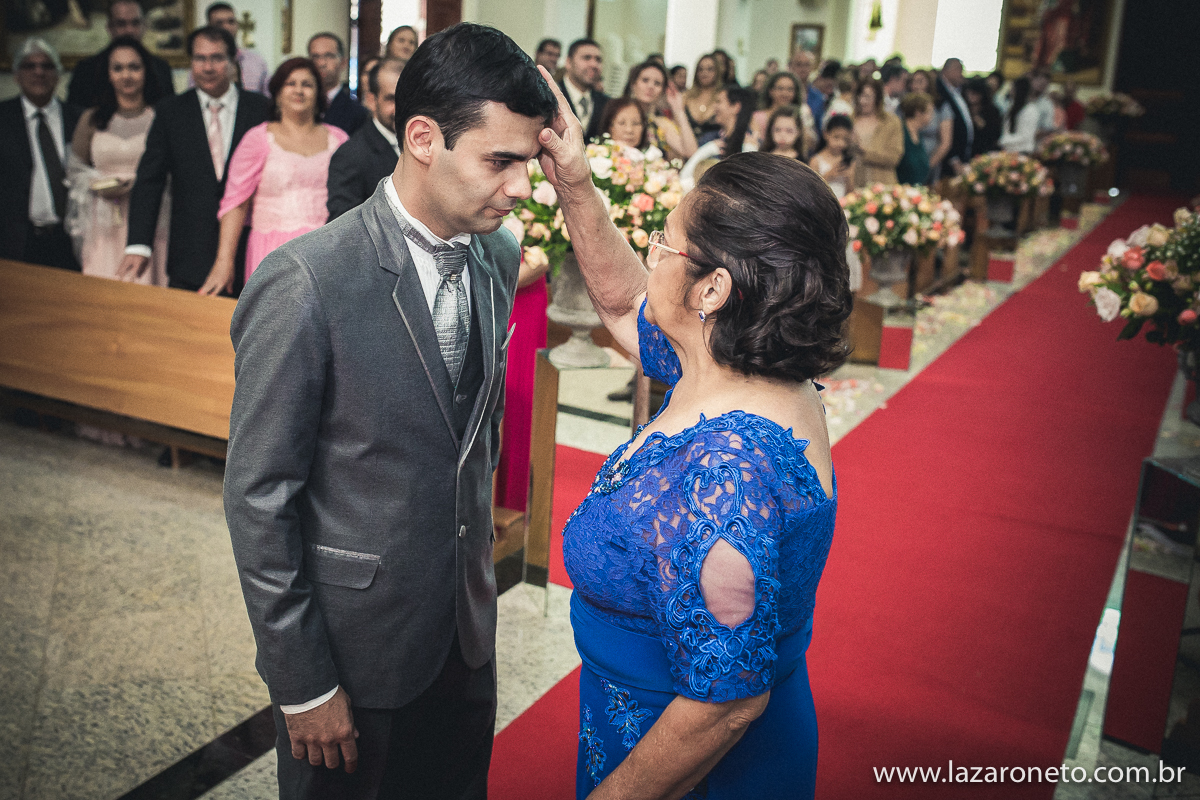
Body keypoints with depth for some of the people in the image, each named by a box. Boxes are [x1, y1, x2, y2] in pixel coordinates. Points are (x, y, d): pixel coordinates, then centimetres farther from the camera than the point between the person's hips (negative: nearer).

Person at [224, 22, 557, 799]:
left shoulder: (498, 255, -2)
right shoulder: (303, 284, -23)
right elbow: (258, 498, -18)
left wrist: (482, 552, 13)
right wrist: (302, 683, -13)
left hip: (467, 624, 6)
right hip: (355, 641, -5)